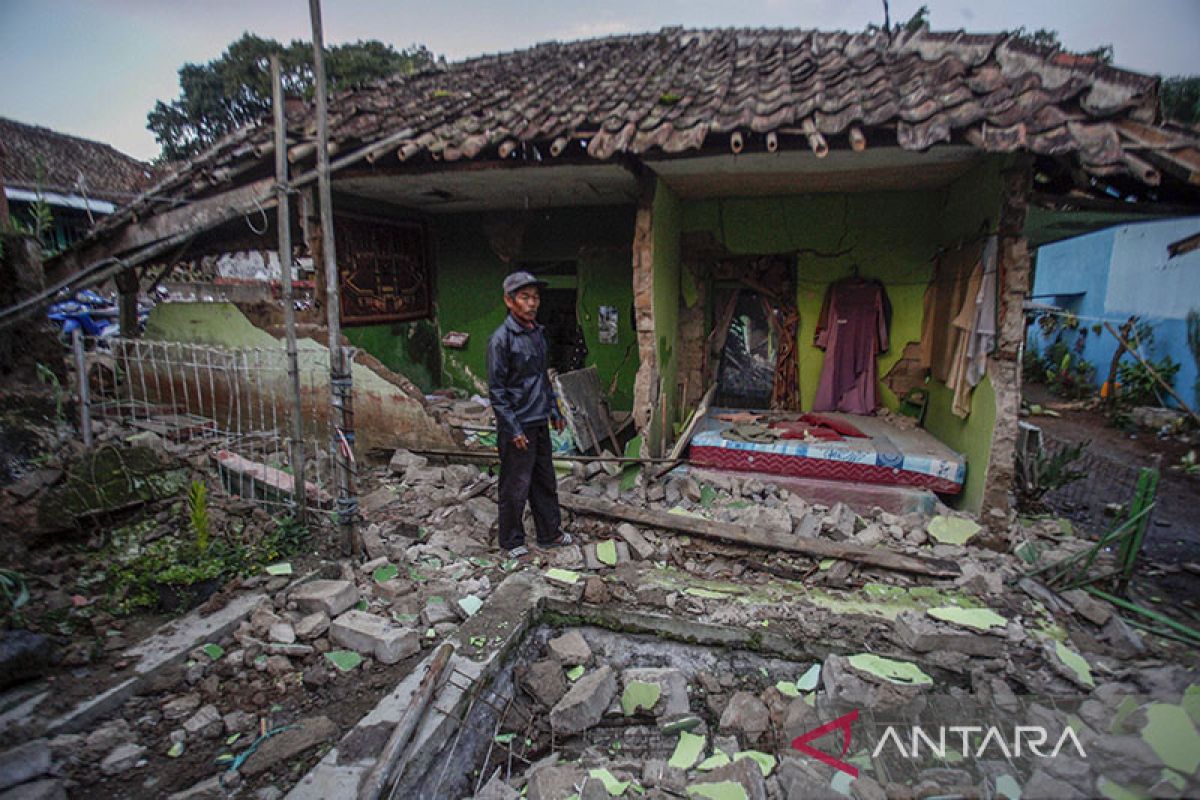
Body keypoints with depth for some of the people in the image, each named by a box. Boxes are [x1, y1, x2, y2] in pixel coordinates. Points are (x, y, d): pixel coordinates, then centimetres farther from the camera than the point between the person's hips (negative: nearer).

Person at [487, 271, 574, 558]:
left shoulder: (538, 333, 9)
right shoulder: (501, 338, -15)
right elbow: (496, 389, -15)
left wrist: (554, 410, 17)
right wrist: (513, 429, -17)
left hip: (540, 423, 8)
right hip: (517, 426, -7)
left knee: (545, 482, 17)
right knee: (516, 487, 6)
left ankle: (550, 534, 33)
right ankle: (511, 542, 24)